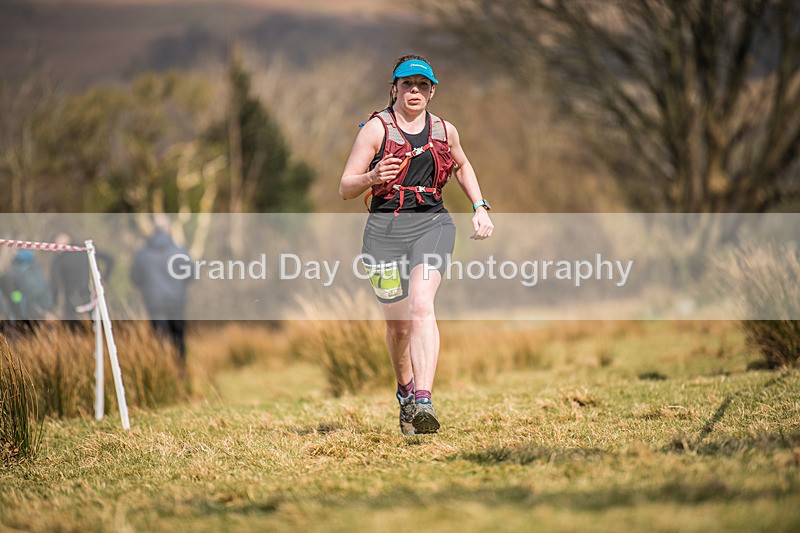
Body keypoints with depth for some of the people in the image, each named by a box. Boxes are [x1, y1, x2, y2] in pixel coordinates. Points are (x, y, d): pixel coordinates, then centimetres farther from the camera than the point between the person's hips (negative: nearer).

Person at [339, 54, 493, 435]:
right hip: (385, 228, -1)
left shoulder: (444, 130, 12)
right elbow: (345, 189, -1)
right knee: (398, 324, 6)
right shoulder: (376, 128, 1)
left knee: (421, 306, -23)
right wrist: (372, 178, -22)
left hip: (432, 225, 1)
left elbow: (462, 166, 34)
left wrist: (479, 208, 21)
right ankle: (405, 390, 37)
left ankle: (423, 402, -34)